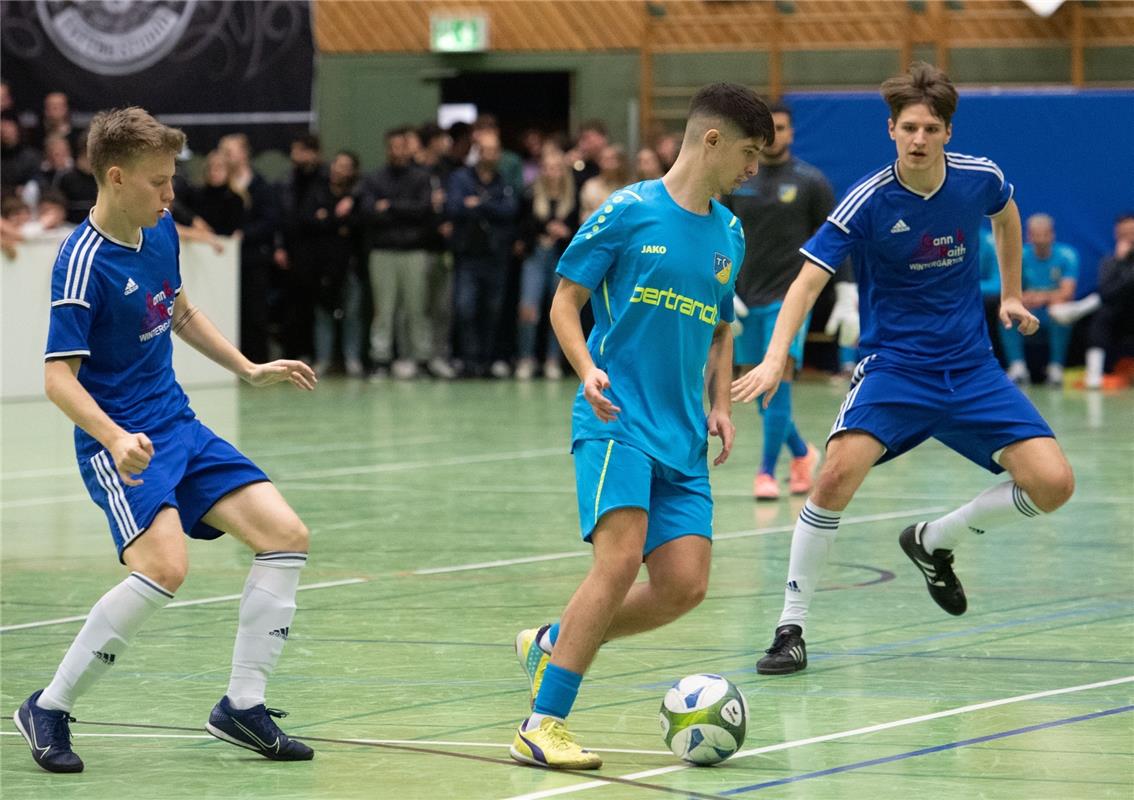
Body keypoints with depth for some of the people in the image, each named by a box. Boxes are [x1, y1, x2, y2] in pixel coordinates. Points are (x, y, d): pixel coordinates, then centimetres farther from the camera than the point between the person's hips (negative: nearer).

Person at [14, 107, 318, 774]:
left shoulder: (163, 232, 6)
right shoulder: (83, 263, -18)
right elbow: (59, 377, -22)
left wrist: (249, 369, 26)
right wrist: (114, 439, -36)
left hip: (180, 426, 8)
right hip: (122, 443, -8)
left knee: (286, 534, -3)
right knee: (165, 568, -28)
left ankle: (242, 705, 8)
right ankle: (49, 709, -11)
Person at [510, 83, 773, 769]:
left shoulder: (728, 234, 14)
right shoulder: (628, 211, -4)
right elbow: (565, 302, 0)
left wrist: (720, 405, 10)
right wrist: (588, 371, -17)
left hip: (682, 435, 7)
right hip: (617, 420, -7)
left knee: (684, 586, -4)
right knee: (621, 557, -23)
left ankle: (552, 644, 19)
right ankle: (542, 726, -17)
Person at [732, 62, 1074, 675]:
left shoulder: (979, 179, -6)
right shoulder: (868, 200, -16)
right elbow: (809, 280, -20)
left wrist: (1011, 295, 22)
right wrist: (775, 358, -34)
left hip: (971, 369, 4)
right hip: (893, 365, -4)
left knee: (1053, 485, -9)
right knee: (839, 471, -29)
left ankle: (934, 541, 18)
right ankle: (791, 628, -14)